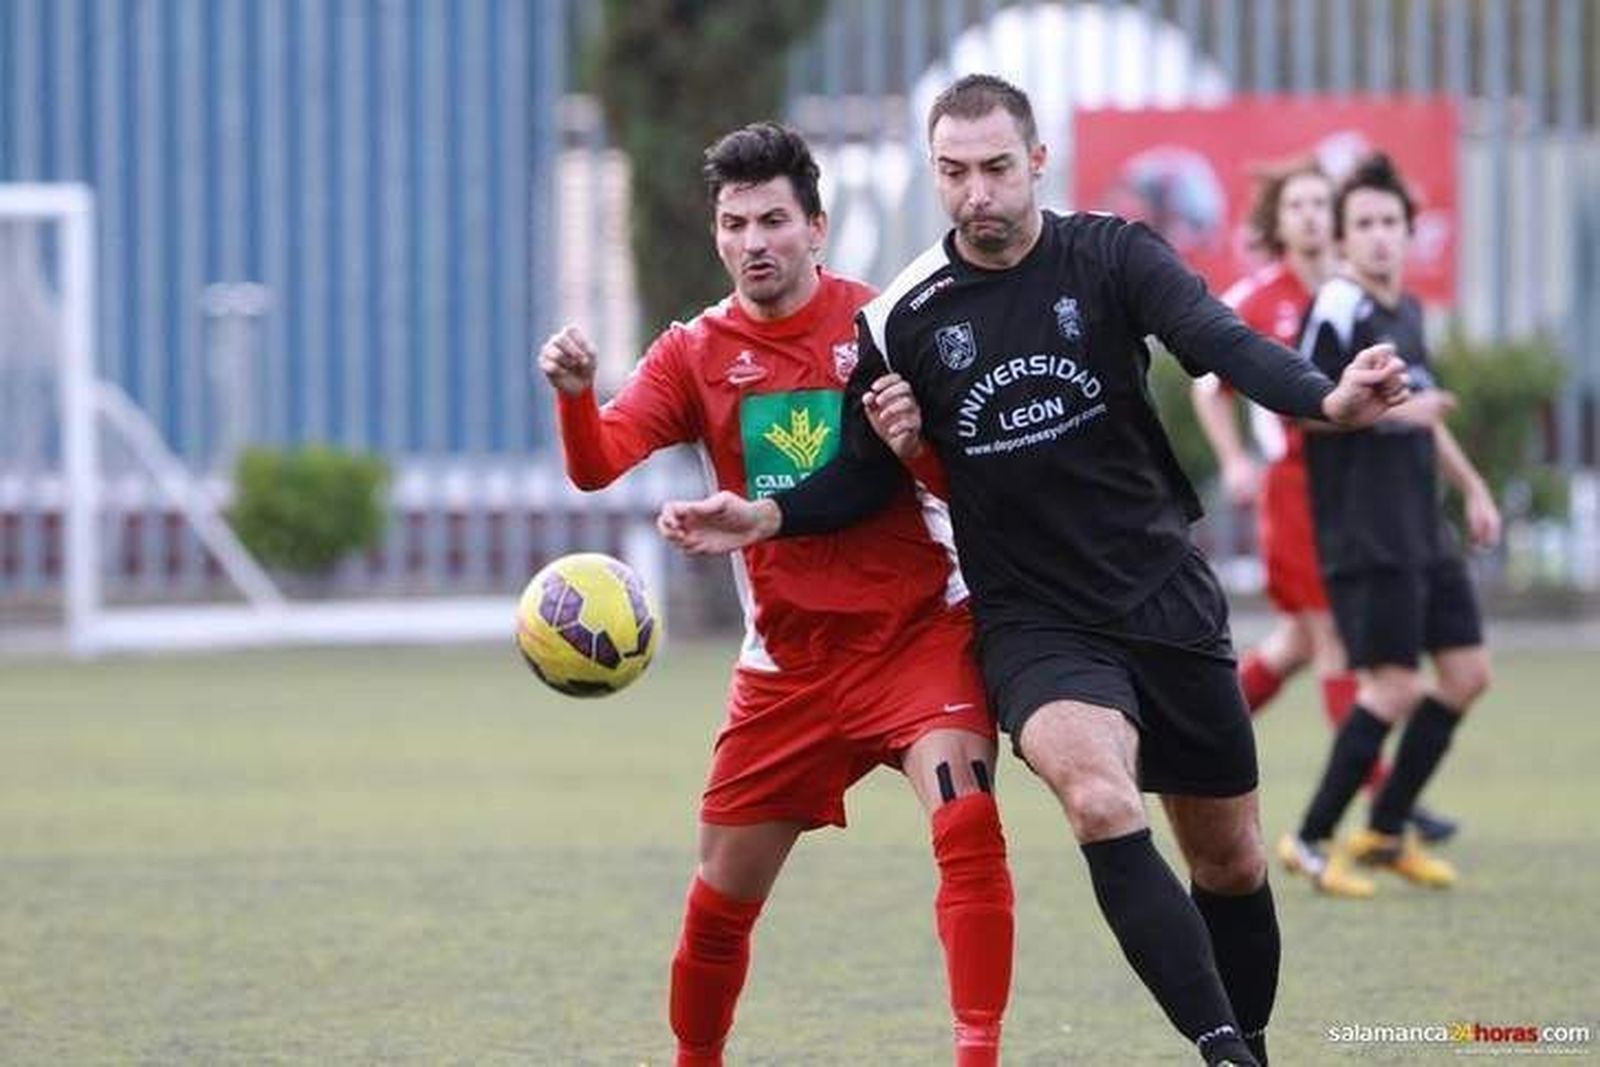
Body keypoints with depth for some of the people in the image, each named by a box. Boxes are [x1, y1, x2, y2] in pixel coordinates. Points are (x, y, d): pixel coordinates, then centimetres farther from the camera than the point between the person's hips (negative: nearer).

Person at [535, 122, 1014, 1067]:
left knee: (967, 825, -26)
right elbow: (600, 462, -11)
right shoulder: (697, 354, 4)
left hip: (918, 630, -3)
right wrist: (575, 392, -32)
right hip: (788, 660, 3)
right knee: (723, 894, 8)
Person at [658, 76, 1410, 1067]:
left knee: (1232, 861, 10)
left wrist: (1325, 397, -41)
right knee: (1101, 800, -30)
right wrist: (767, 517, -8)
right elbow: (872, 476, 10)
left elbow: (1220, 340, -22)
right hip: (1036, 624, -1)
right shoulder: (900, 319, -2)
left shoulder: (1111, 257, -5)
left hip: (1169, 603, 1)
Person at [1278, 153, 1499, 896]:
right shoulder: (1337, 309, -12)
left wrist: (1471, 486, 26)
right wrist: (1389, 409, -22)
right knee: (1393, 687, -13)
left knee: (1467, 673, 7)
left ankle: (1385, 833, 17)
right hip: (1364, 538, -9)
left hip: (1423, 533, 9)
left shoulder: (1407, 310, 15)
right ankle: (1310, 841, -2)